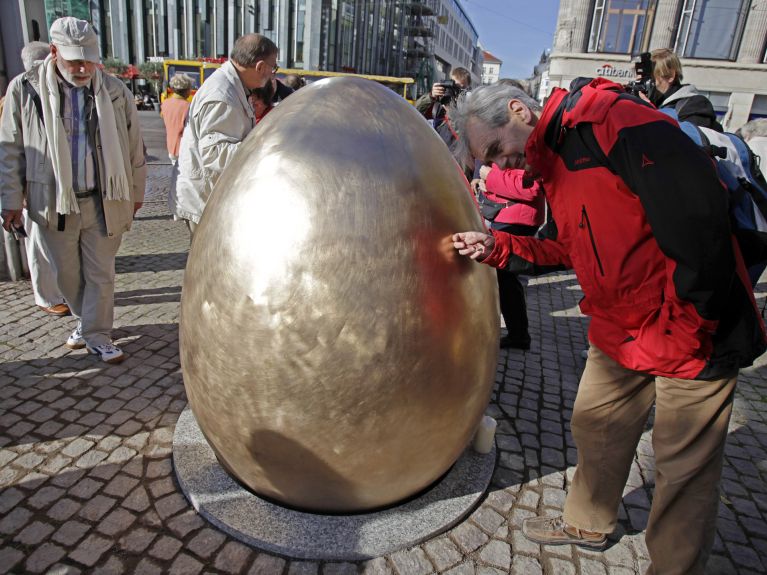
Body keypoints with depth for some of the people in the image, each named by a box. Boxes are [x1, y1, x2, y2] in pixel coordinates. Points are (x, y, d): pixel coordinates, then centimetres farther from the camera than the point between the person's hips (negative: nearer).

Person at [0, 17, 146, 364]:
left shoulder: (114, 91, -2)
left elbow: (134, 146, 7)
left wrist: (136, 192, 10)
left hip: (103, 202, 0)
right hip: (53, 203, 1)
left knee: (101, 274, 5)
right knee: (67, 274, 14)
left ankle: (97, 336, 19)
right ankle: (86, 320, 38)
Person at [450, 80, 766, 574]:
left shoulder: (611, 117, -21)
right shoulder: (551, 161, 8)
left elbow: (698, 208, -27)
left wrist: (684, 327, -22)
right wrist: (498, 247, 1)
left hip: (693, 333, -8)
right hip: (619, 331, 9)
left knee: (684, 468, 8)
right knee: (596, 429, 20)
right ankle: (588, 524, 44)